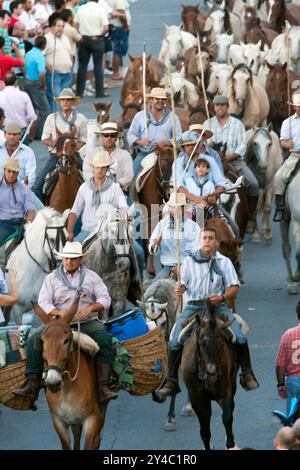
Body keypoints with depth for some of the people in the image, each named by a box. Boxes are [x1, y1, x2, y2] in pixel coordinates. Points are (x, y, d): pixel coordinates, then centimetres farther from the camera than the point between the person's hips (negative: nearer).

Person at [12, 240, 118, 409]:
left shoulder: (91, 276, 11)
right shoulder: (52, 278, 9)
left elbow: (105, 299, 5)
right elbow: (43, 303, 0)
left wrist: (91, 307, -17)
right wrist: (59, 312, -20)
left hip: (87, 322, -1)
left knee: (105, 339, -31)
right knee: (34, 340, -23)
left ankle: (103, 387, -36)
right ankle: (32, 386, -25)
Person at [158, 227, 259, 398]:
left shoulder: (224, 262, 7)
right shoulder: (189, 261, 8)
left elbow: (235, 287, 3)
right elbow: (183, 283, 8)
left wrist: (222, 297, -17)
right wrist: (180, 289, -17)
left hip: (218, 305, 0)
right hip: (193, 306, 0)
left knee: (240, 337, -17)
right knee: (174, 342, -14)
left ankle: (247, 375, 0)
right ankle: (171, 381, -2)